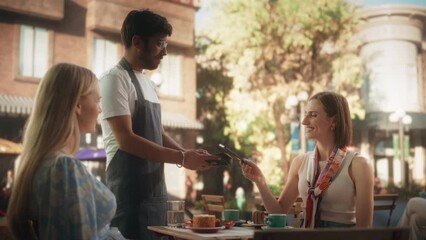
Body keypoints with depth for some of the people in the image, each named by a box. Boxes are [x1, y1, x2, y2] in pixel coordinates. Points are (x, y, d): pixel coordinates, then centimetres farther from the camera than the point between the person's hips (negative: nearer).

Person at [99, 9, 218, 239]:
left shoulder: (149, 84, 16)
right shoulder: (115, 79, -11)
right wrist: (181, 158, -16)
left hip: (155, 192, 8)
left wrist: (187, 153, 1)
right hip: (130, 194, -8)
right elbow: (126, 140, -18)